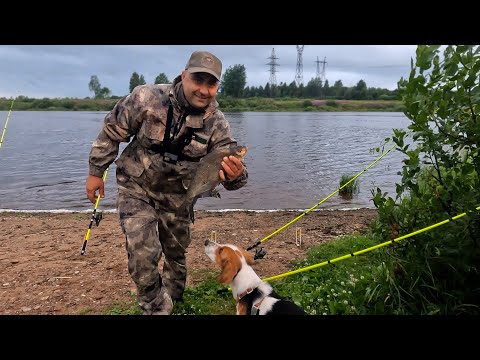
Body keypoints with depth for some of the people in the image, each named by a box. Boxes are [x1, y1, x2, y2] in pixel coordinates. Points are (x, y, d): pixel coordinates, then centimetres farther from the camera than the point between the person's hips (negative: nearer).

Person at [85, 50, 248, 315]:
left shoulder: (217, 124, -14)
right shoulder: (146, 98, -21)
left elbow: (230, 166, -18)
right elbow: (111, 132, -8)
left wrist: (235, 175, -43)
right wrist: (96, 171, -2)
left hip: (177, 196, 3)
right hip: (135, 187, -2)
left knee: (176, 254, 16)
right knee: (143, 255, -14)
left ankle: (172, 301, 45)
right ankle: (156, 308, 13)